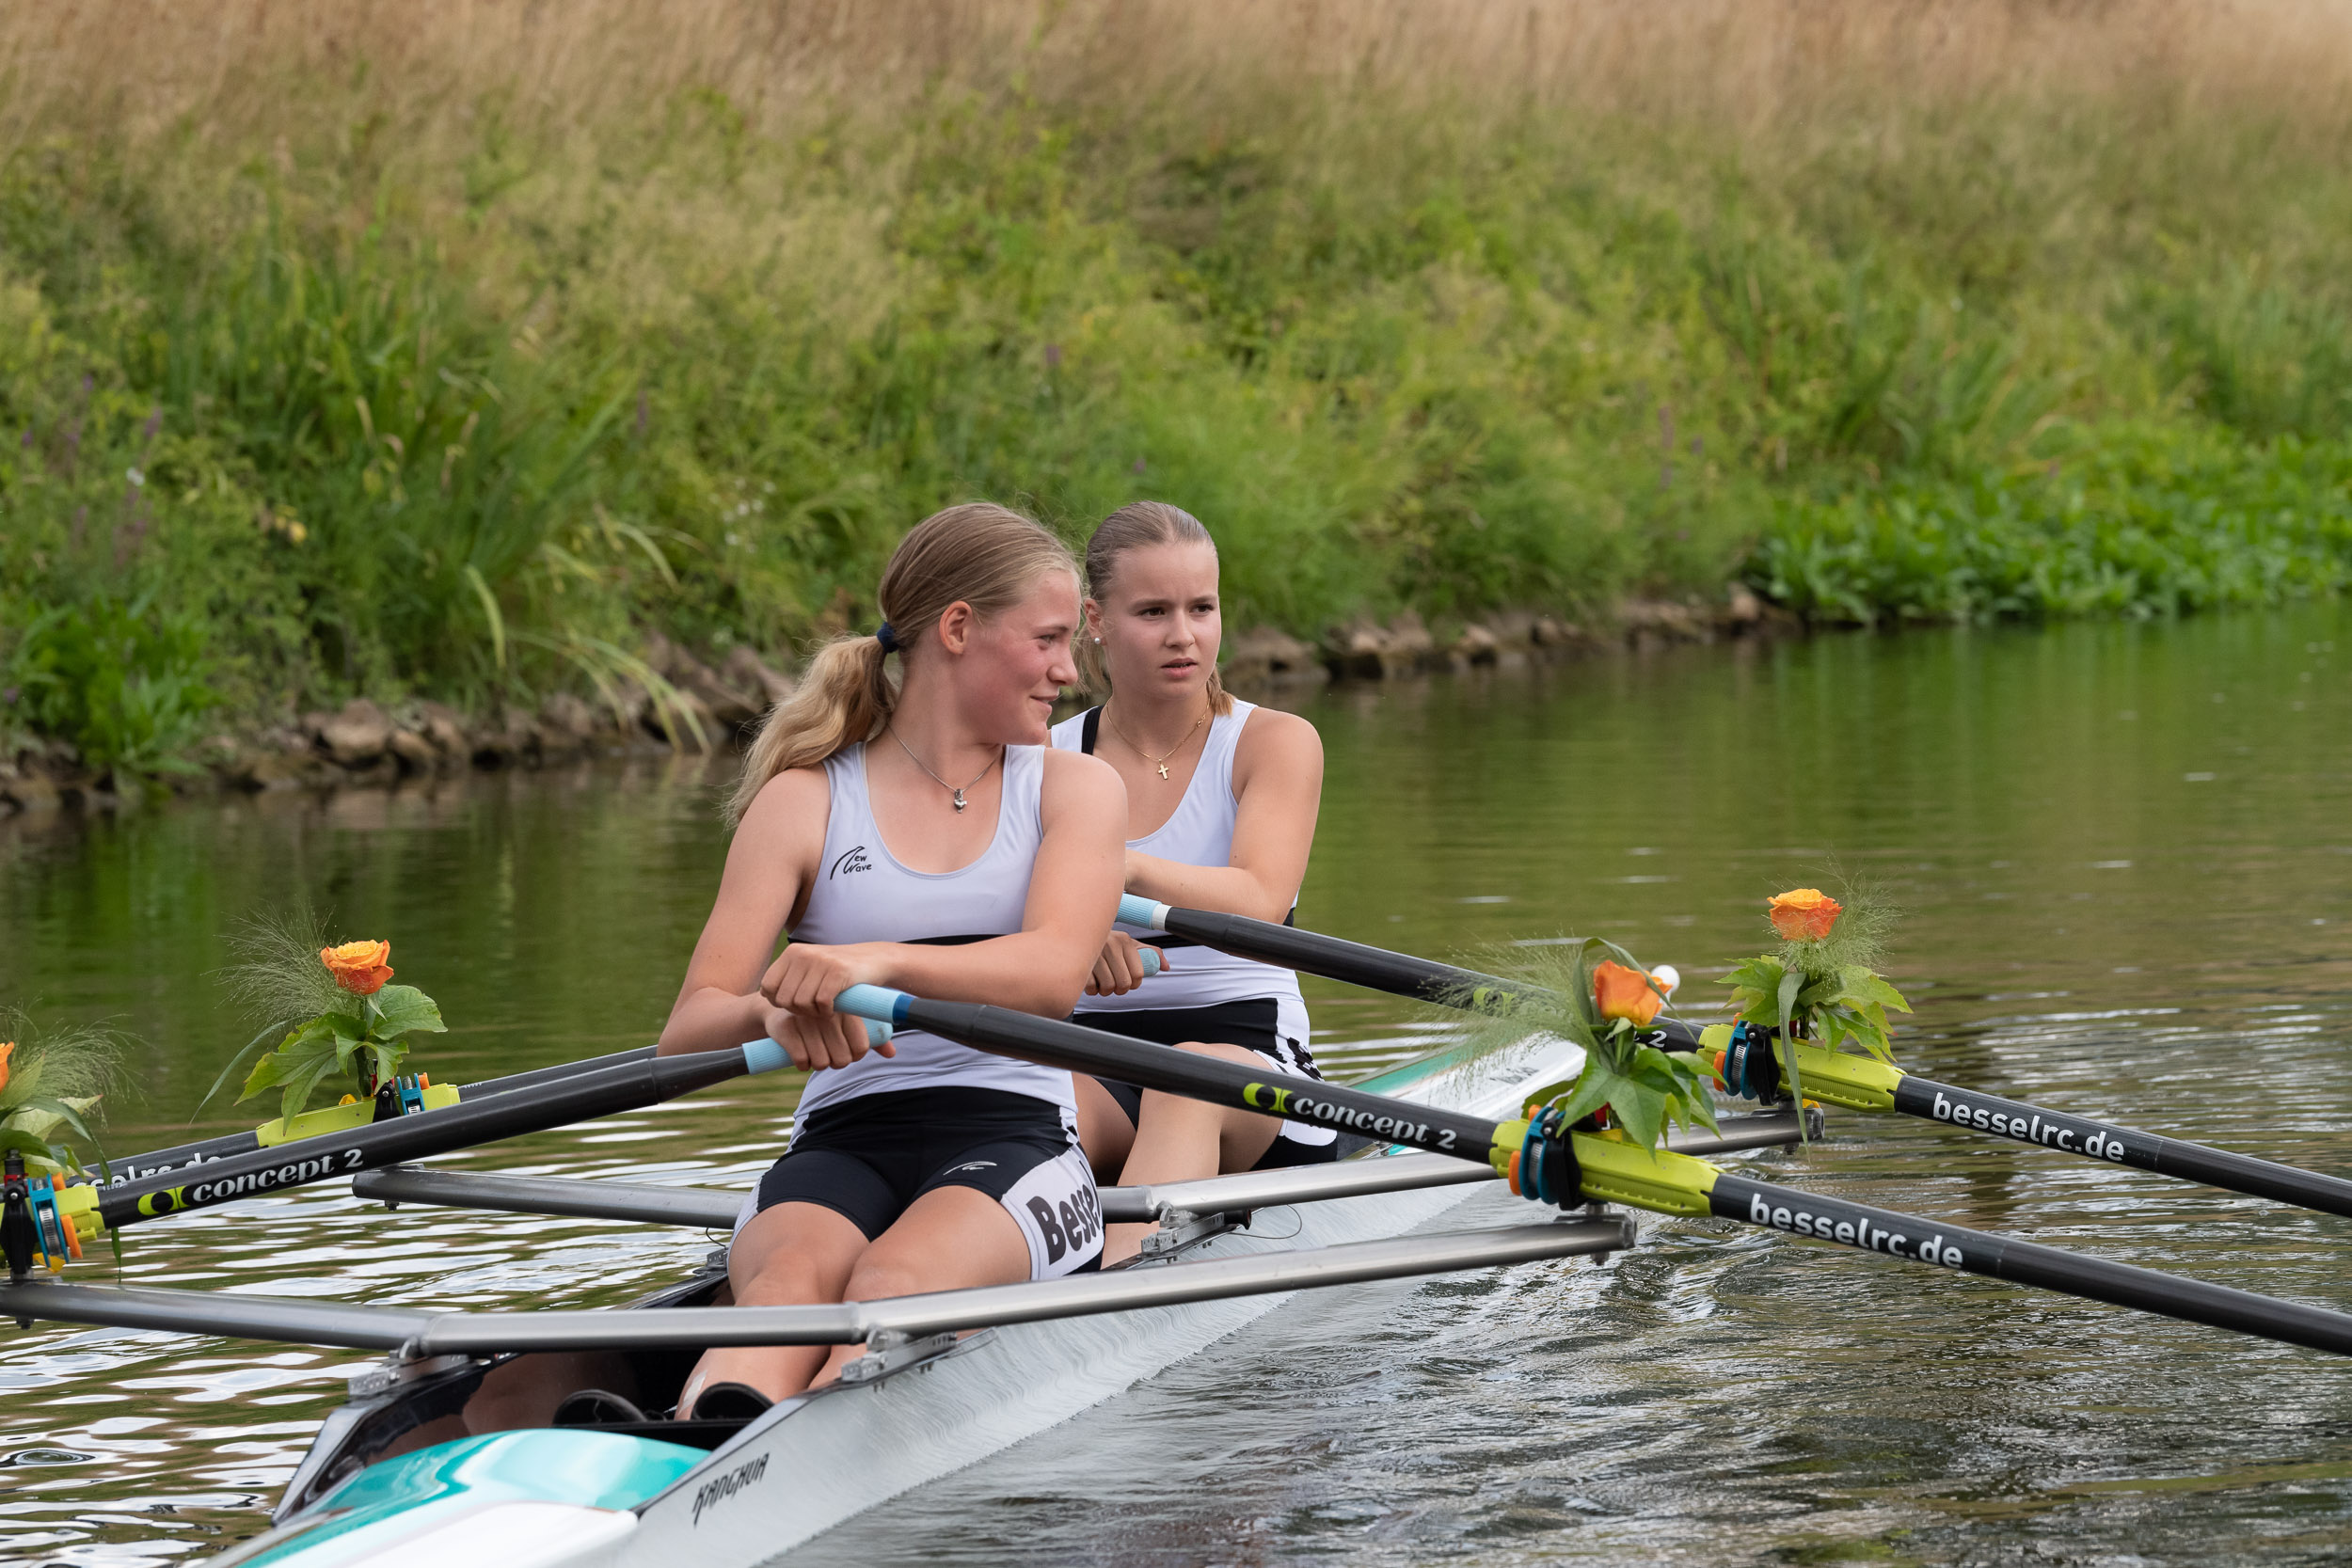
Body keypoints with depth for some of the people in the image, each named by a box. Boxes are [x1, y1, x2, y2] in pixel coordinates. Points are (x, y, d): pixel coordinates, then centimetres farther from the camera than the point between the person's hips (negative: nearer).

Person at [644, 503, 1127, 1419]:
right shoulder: (804, 802, 11)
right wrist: (774, 1012, -26)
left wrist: (880, 963, -28)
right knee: (794, 1271, -36)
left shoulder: (1073, 788, 13)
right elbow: (687, 1031, 0)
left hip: (1012, 1139, 0)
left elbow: (1052, 977, -9)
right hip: (843, 1143, 0)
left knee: (895, 1282, -36)